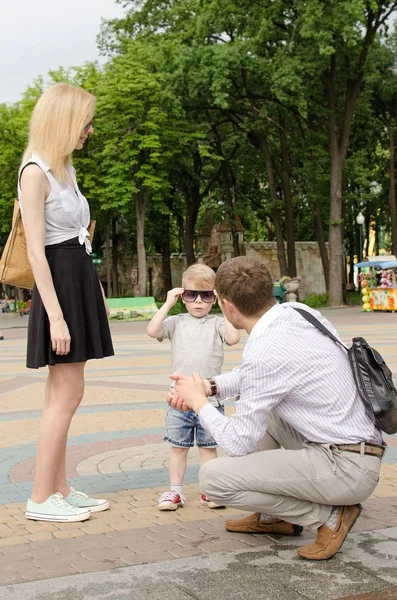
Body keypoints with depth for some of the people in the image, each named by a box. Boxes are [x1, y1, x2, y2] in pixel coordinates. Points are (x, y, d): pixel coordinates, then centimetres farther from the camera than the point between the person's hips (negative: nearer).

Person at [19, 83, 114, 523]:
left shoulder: (64, 168, 15)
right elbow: (36, 250, -18)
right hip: (60, 284, -9)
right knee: (67, 394, -8)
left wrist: (96, 293, 17)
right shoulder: (36, 172, -13)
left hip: (80, 281, 9)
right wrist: (56, 316, -22)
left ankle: (60, 490, 16)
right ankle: (40, 499, 0)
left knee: (64, 393, 10)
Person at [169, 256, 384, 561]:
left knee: (213, 477, -13)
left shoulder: (266, 352, -23)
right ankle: (274, 516, 25)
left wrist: (199, 403, 2)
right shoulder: (296, 310, 2)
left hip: (346, 468, -9)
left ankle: (329, 516, -1)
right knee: (255, 403, 25)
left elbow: (239, 443, -14)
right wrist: (209, 386, 12)